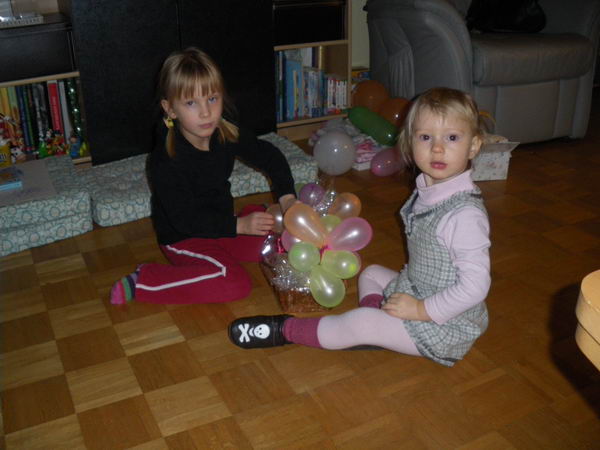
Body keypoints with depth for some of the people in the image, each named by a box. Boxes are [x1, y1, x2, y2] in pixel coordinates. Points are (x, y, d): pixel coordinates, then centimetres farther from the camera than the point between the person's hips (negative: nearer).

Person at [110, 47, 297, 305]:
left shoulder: (226, 134, -8)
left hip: (220, 224, 7)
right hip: (183, 239, -7)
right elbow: (185, 219, -26)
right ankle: (141, 282, -16)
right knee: (235, 283, -27)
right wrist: (238, 225, -32)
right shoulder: (166, 162, -27)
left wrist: (287, 196, -9)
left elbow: (268, 155, 5)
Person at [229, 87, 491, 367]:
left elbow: (475, 287, -29)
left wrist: (420, 310, -23)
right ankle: (377, 327, -6)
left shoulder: (465, 215, -29)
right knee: (371, 273, 23)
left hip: (446, 328, -10)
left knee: (361, 323, -21)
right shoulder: (427, 191, -1)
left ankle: (286, 330, 0)